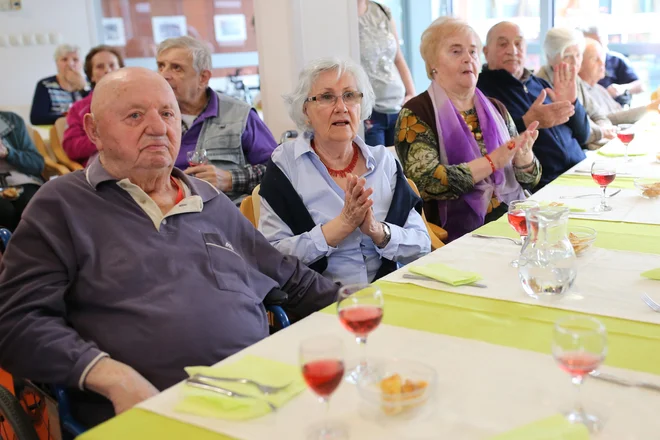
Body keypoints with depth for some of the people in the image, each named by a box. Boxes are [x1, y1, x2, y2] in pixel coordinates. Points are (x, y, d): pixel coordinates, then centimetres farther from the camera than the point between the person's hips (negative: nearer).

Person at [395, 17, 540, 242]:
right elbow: (425, 183, -17)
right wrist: (492, 161, -17)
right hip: (459, 235, -6)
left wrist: (523, 155, -10)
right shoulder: (416, 113, -4)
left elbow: (529, 180, 12)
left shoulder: (495, 109, 13)